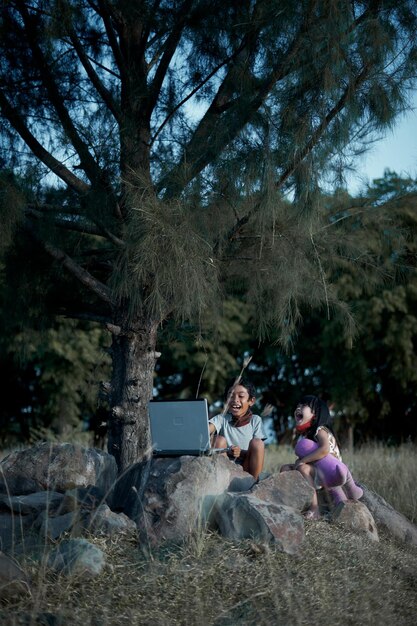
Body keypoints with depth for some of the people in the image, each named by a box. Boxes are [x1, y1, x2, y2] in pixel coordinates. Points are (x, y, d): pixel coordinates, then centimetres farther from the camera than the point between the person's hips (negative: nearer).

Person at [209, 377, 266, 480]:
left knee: (257, 443, -21)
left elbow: (258, 452, -6)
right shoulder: (222, 419, -2)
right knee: (220, 440, -19)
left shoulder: (255, 421, 0)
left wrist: (241, 452, -27)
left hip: (247, 471, 0)